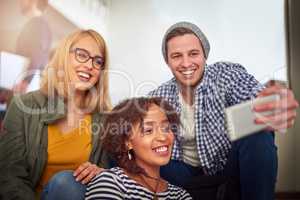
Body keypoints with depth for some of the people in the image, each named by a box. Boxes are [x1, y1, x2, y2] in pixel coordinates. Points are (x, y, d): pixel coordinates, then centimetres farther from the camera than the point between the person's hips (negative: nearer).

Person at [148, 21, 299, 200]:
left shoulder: (228, 74, -16)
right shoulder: (158, 97, -8)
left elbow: (255, 96, -35)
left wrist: (276, 107, -58)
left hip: (230, 164, -3)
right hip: (188, 171, 3)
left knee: (258, 136, -32)